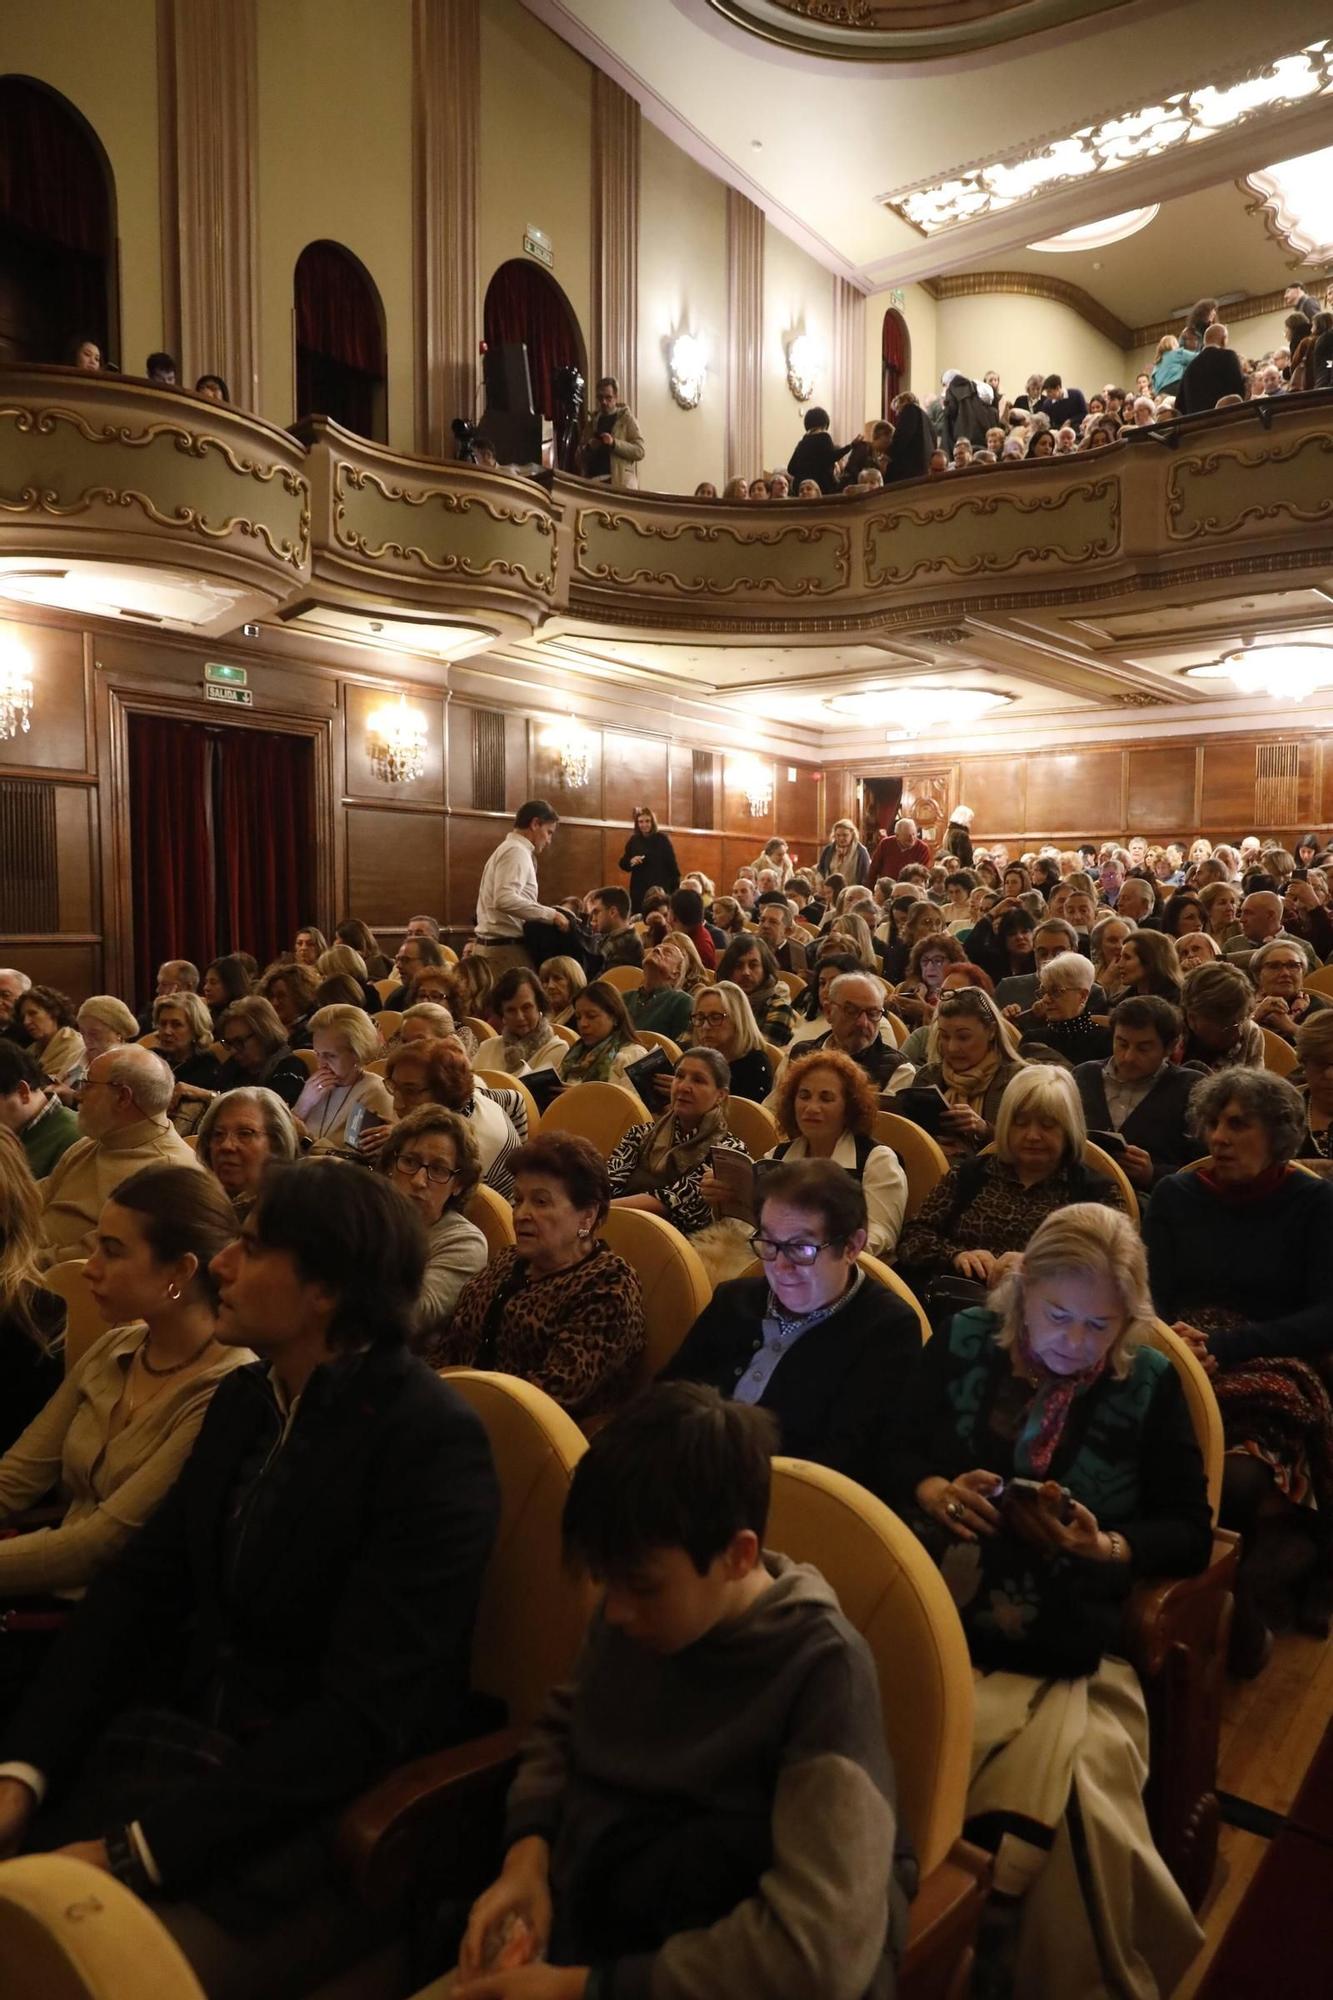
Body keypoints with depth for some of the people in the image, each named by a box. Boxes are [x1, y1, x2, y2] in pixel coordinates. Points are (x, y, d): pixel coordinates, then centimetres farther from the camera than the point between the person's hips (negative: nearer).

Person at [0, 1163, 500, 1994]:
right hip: (184, 1742, 7)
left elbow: (364, 1716, -21)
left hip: (331, 1814, -6)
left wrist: (142, 1848, -21)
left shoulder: (432, 1441, -21)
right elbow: (139, 1588, 4)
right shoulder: (245, 1397, 5)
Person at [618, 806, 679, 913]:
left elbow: (672, 864, -3)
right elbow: (622, 863, 10)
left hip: (660, 888, -3)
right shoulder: (633, 840, 4)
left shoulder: (662, 839, -3)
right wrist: (630, 862, -12)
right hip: (639, 889, 3)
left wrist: (675, 887, -7)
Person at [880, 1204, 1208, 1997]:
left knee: (1059, 1793, -25)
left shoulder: (1151, 1386, 4)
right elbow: (890, 1453, 11)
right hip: (932, 1620, 1)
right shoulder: (965, 1342, 6)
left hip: (1064, 1654, 0)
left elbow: (1192, 1534, 7)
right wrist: (932, 1492, -11)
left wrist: (1109, 1548, -11)